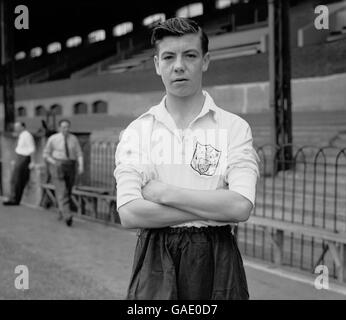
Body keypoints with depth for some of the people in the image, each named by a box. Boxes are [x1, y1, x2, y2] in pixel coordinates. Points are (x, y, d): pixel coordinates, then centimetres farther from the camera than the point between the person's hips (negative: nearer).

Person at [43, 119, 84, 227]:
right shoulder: (53, 139, -4)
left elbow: (79, 154, 1)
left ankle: (61, 212, 33)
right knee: (62, 191, -15)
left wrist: (81, 165, -16)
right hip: (57, 167, -4)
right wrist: (54, 163, -12)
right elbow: (46, 154, 3)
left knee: (67, 191, 11)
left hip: (70, 167, 4)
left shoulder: (73, 139, 3)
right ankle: (67, 216, -25)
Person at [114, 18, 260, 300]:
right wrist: (213, 208, -14)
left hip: (216, 262, 0)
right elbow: (129, 213, -10)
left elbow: (241, 207, -15)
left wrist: (164, 192, -12)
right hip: (155, 262, 1)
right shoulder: (136, 131, 1)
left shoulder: (235, 127, -2)